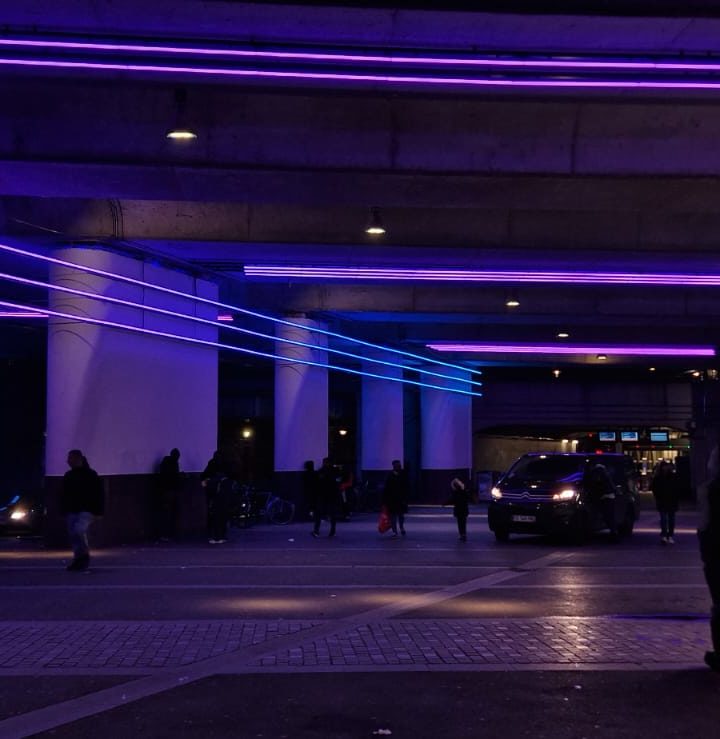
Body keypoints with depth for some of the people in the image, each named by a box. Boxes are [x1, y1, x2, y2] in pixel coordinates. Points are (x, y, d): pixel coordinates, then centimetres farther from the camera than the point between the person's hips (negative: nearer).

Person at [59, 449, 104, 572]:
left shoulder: (90, 475, -2)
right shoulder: (68, 476, 13)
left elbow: (98, 494, -4)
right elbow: (63, 495, 19)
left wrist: (99, 510, -10)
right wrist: (63, 510, 11)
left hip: (86, 510, -6)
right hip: (72, 511, 6)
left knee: (78, 530, -25)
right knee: (73, 534, 2)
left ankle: (85, 555, -8)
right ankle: (79, 560, 10)